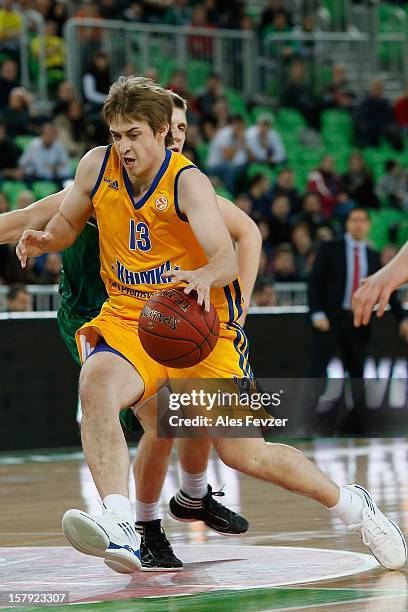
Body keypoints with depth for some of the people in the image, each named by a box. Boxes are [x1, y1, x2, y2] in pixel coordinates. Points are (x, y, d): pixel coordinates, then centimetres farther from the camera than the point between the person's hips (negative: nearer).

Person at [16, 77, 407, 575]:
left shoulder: (188, 183, -14)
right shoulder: (97, 166, -1)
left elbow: (227, 260, -26)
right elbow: (67, 223, 17)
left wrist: (205, 276, -49)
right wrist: (45, 240, -7)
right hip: (126, 322, 3)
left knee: (243, 454, -2)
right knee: (95, 383, -33)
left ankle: (350, 505, 24)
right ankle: (119, 529, -45)